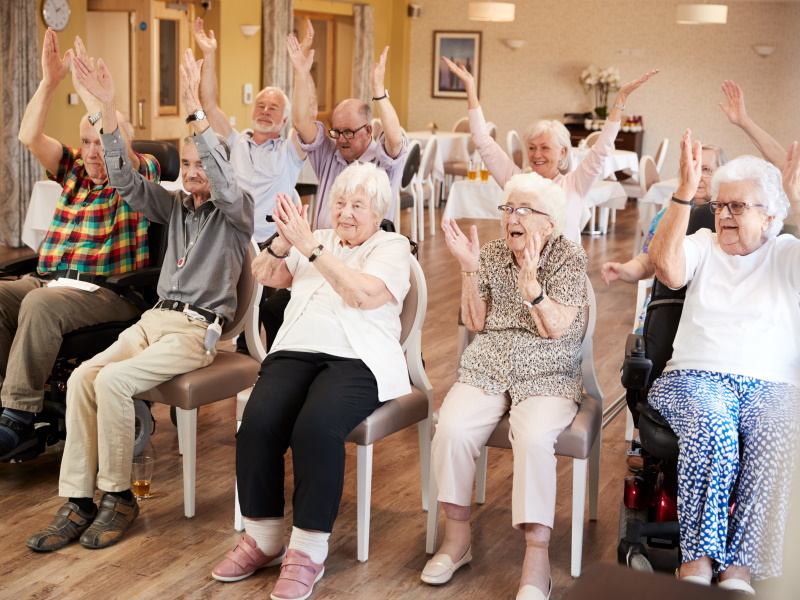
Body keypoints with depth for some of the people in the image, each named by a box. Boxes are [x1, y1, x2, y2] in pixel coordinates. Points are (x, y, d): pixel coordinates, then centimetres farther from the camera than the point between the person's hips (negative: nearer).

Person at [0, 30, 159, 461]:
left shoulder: (139, 175, 4)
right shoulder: (73, 170, 20)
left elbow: (121, 155, -19)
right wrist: (50, 81, -2)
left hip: (107, 291, -6)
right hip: (49, 279, 6)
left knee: (40, 306, -34)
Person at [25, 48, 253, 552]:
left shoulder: (236, 211, 2)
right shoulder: (175, 205, 18)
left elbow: (224, 182, -21)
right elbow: (126, 180, 6)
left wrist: (196, 110, -30)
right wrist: (108, 109, -6)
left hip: (198, 329, -6)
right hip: (155, 318, 6)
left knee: (113, 381, -28)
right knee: (82, 377, -19)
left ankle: (119, 496, -13)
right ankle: (78, 501, -16)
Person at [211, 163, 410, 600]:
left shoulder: (392, 247, 8)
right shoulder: (317, 240, 23)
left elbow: (365, 294, -12)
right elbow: (264, 275, 12)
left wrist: (311, 247, -15)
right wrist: (285, 241, -8)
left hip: (357, 359, -4)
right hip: (296, 350, 5)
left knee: (316, 428, -33)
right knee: (258, 424, -24)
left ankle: (308, 552, -20)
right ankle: (263, 538, -7)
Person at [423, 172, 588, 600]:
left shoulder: (570, 258, -1)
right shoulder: (491, 254, 10)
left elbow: (555, 329, -11)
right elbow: (475, 323, 4)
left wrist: (529, 278, -25)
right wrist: (469, 270, -9)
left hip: (547, 376, -3)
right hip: (486, 369, 3)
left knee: (534, 438, -34)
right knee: (452, 428, -27)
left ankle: (537, 558, -25)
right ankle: (457, 537, -9)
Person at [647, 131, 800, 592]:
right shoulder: (703, 246, 15)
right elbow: (667, 268, -7)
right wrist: (686, 192, -12)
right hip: (697, 377, 0)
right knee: (712, 430, -34)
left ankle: (740, 567, -27)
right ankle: (697, 559, -28)